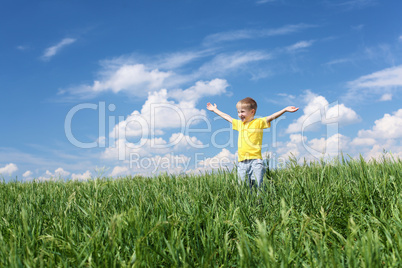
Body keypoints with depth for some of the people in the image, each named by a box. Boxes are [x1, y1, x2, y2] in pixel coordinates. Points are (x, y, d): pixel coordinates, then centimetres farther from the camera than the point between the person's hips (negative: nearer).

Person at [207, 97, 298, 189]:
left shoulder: (259, 122, 5)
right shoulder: (239, 124, 21)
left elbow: (271, 117, -7)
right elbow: (227, 117, 33)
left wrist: (285, 110, -20)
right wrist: (215, 110, 45)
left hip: (255, 160, -5)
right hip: (241, 161, 5)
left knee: (258, 185, -10)